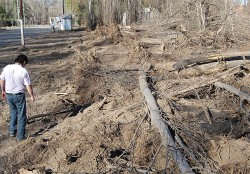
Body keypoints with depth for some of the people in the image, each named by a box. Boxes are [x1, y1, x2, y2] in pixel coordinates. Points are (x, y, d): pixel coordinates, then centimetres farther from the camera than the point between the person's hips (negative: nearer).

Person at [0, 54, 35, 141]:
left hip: (8, 95, 5)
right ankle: (20, 136, 13)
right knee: (21, 116, 8)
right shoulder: (23, 71, -18)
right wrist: (32, 96, -1)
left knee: (13, 112, 25)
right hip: (19, 95, -5)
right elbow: (28, 86, -15)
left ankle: (12, 132, 31)